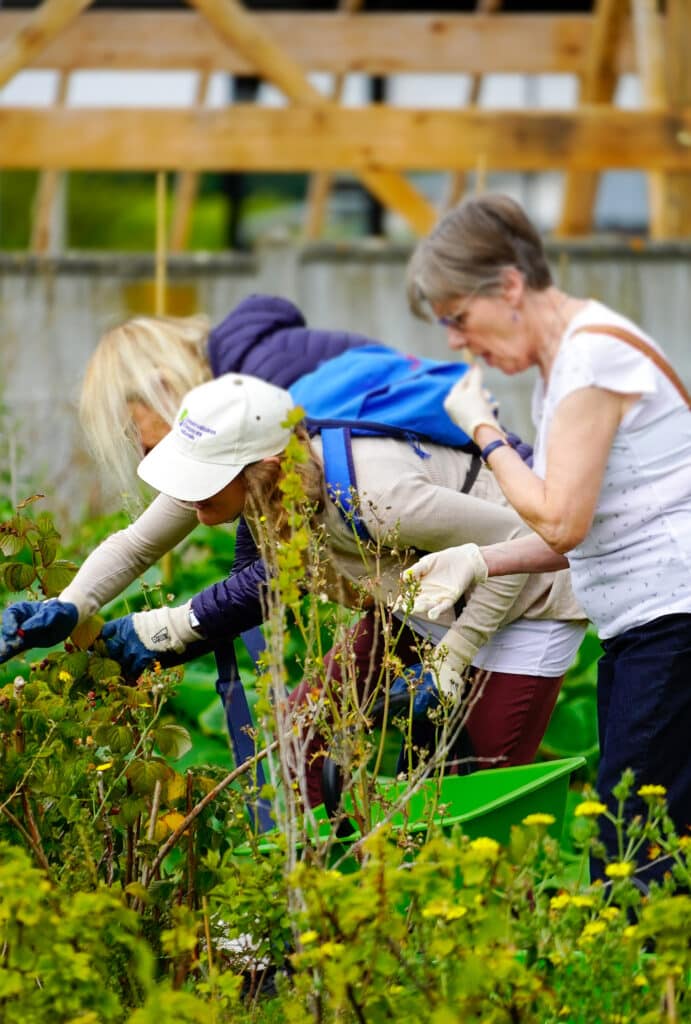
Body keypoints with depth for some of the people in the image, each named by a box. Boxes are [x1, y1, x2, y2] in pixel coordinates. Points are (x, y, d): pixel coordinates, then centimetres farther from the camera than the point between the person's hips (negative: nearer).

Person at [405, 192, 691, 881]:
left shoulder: (594, 351, -13)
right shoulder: (556, 364, 17)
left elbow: (562, 521, -16)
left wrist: (482, 432, -4)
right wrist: (479, 561, 7)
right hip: (632, 629, 10)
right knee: (618, 836, 5)